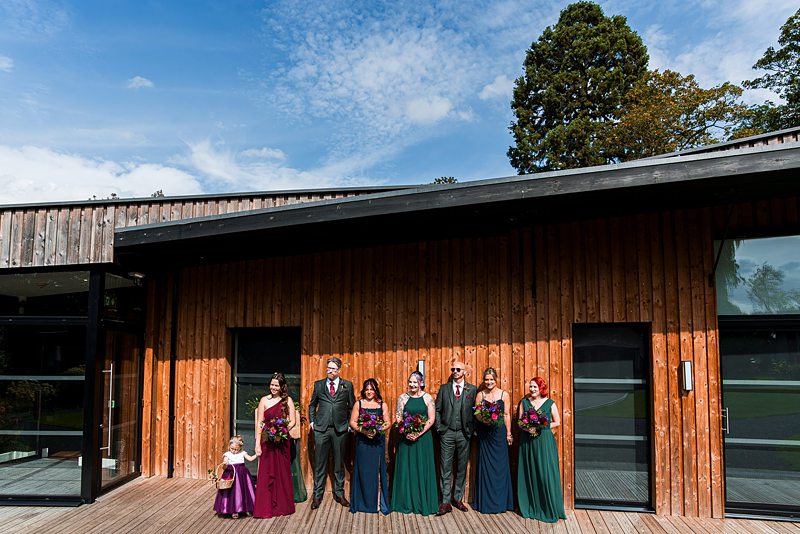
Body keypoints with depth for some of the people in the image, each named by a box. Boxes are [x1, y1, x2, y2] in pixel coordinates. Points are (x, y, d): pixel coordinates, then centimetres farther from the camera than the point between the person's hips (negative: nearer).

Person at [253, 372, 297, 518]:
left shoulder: (288, 400, 3)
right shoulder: (264, 400, 1)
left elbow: (293, 421, 1)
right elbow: (259, 423, -2)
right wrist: (257, 444, -8)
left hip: (282, 441, 1)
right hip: (267, 440, -1)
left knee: (282, 473, 8)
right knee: (266, 473, 0)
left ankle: (282, 506, 20)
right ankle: (265, 508, 8)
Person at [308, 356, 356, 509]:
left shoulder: (347, 385, 5)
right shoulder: (318, 385, 8)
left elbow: (352, 406, 10)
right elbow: (312, 405, 18)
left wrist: (350, 424, 4)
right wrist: (311, 421, 8)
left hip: (340, 429, 0)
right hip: (321, 429, 0)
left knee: (339, 463, 8)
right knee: (319, 463, 3)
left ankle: (339, 494, 20)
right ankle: (317, 495, 13)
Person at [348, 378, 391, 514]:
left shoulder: (382, 405, 6)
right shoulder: (359, 404, 5)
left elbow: (388, 423, 3)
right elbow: (352, 422, 2)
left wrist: (377, 430, -14)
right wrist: (363, 431, -14)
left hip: (377, 441, 0)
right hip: (362, 441, 0)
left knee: (377, 470, 1)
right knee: (363, 471, 2)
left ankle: (379, 502, 8)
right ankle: (363, 502, 12)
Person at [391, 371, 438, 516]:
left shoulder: (427, 398, 0)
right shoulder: (403, 398, 3)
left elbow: (432, 419, -3)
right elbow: (398, 417, 1)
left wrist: (419, 433, -13)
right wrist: (407, 432, -13)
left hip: (423, 438, -1)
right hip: (406, 437, 1)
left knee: (423, 469, 3)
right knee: (406, 469, 5)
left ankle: (423, 503, 15)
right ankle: (406, 503, 16)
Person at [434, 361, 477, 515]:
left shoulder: (472, 389, 3)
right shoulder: (444, 388, 5)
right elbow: (437, 410, 6)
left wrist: (471, 429, -3)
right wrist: (439, 428, -1)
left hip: (464, 433, 0)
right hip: (447, 433, 0)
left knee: (462, 468, 9)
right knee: (445, 469, -1)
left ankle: (458, 499, 21)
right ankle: (445, 502, 4)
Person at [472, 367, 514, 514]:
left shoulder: (504, 395, 0)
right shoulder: (480, 395, 1)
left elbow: (507, 415, 1)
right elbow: (476, 414, 3)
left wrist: (508, 433, -1)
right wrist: (483, 420, -17)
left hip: (499, 433, 0)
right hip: (484, 434, 1)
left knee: (500, 465, 3)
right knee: (485, 465, 5)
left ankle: (500, 500, 15)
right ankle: (485, 501, 15)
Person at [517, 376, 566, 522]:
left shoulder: (550, 403, -1)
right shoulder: (524, 402, 5)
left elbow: (557, 422, 3)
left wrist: (540, 427, -9)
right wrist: (527, 428, -13)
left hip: (545, 441, -2)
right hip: (527, 441, 2)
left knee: (546, 473, -3)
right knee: (529, 473, 6)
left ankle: (549, 509, 8)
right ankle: (530, 508, 17)